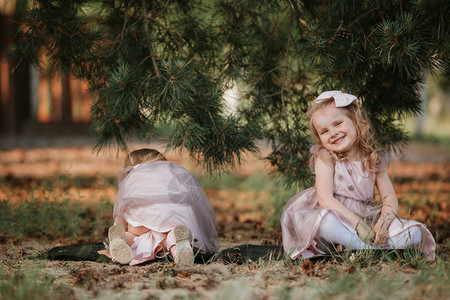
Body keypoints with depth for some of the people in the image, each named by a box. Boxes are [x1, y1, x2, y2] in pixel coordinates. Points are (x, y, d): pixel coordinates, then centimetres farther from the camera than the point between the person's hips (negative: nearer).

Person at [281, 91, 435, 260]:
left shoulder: (375, 159, 8)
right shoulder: (325, 157, -2)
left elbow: (390, 199, 2)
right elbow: (325, 199, -14)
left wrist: (383, 224, -20)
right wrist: (358, 224, -23)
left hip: (368, 222, 4)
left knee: (415, 232, -15)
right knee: (326, 222, -39)